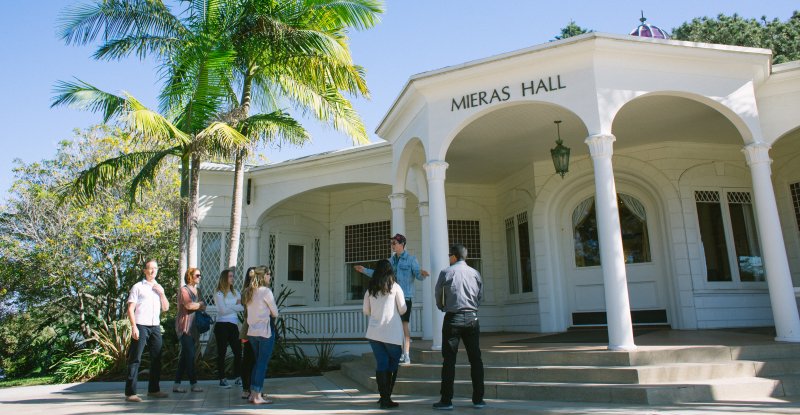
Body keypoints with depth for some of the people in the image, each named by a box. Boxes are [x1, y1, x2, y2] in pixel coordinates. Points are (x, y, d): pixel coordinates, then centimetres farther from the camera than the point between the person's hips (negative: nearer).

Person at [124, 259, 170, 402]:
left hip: (155, 327, 6)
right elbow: (130, 309, -5)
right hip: (141, 326, -6)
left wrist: (161, 293, 0)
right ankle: (130, 393, -3)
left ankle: (153, 389, 19)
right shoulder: (138, 287, 1)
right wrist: (134, 327, -14)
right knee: (135, 359, -6)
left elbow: (166, 308, 14)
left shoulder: (159, 287, 18)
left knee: (156, 358, 9)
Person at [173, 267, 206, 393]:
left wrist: (198, 305, -8)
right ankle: (193, 383, -5)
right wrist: (200, 304, -2)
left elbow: (203, 306, 14)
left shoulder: (197, 290, 19)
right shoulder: (183, 290, -6)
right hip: (185, 326, -8)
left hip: (194, 327, 8)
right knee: (190, 355, -9)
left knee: (185, 355, 7)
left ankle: (177, 384, 12)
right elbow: (189, 305, -19)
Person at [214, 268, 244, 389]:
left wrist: (231, 307, -12)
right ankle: (222, 379, 8)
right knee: (222, 352, 1)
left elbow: (243, 306, 3)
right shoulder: (218, 294, -2)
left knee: (238, 351, 2)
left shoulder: (235, 292, 14)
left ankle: (237, 377, 14)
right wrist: (236, 306, -3)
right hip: (222, 325, -5)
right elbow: (223, 310, -13)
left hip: (233, 325, 5)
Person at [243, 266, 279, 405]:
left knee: (257, 362, 17)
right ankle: (257, 396, 2)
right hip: (265, 331, -8)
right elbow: (275, 313, -6)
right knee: (263, 363, -1)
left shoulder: (248, 292, 10)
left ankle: (252, 393, 19)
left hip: (252, 331, 8)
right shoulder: (265, 291, -13)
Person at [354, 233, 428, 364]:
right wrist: (365, 270, 18)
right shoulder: (390, 260, 15)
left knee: (404, 324, -9)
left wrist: (422, 274, -35)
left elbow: (418, 275, -12)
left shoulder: (411, 259, -2)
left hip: (406, 296, -6)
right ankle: (400, 353, 19)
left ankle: (407, 355, -4)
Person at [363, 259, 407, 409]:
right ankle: (386, 398, 9)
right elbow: (402, 309, -2)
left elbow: (366, 311, 10)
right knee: (393, 364, 11)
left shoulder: (370, 290, 5)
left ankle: (384, 397, 8)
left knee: (381, 363, 8)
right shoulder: (395, 287, -4)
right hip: (392, 333, -3)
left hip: (374, 332, 3)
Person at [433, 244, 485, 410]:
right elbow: (480, 295, 9)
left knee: (449, 360, 2)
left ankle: (446, 400, 4)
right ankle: (478, 399, 12)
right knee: (475, 359, 9)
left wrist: (442, 307, 25)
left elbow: (438, 294, 7)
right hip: (472, 318, 3)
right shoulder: (475, 273, 4)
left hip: (452, 318, -2)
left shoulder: (446, 272, -3)